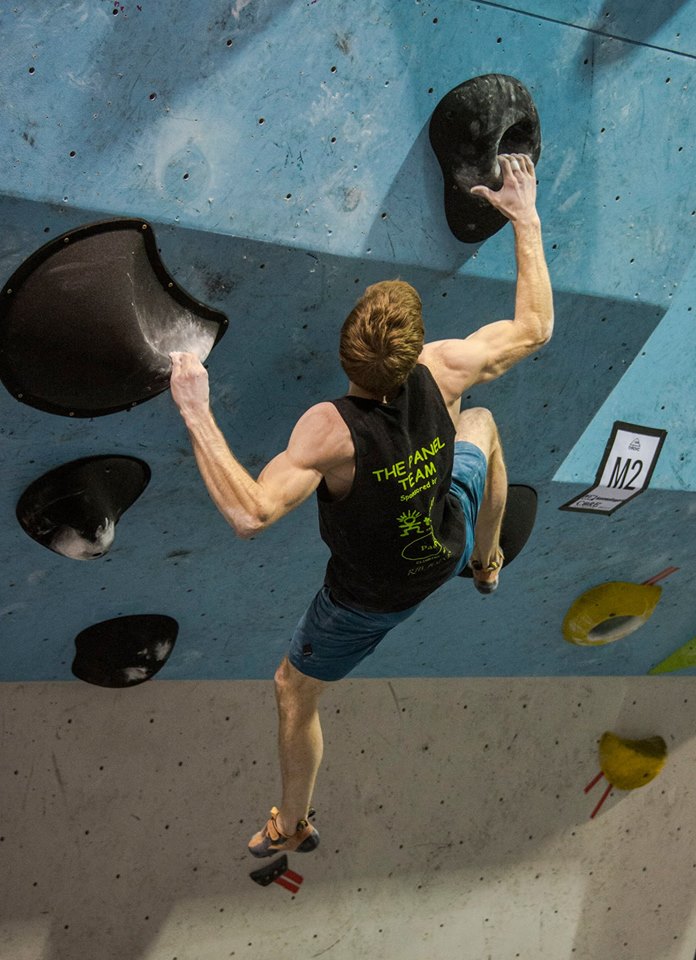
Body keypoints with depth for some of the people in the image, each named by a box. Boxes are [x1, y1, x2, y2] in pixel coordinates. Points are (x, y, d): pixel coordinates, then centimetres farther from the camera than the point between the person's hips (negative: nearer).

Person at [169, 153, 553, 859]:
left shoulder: (330, 429, -40)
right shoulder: (441, 371, -27)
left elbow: (250, 514, -45)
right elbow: (535, 326, -11)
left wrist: (197, 416, -45)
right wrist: (526, 220, -4)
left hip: (371, 597, -4)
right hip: (445, 547, 4)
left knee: (294, 693, 23)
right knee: (480, 425, 30)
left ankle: (291, 826, 44)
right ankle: (486, 564, 50)